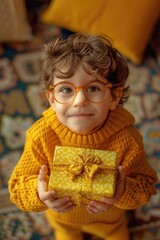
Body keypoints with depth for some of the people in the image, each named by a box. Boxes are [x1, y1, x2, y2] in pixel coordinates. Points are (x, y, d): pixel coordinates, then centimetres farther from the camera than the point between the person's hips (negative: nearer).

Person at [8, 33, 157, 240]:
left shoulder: (126, 139, -36)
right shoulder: (41, 136, -35)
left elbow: (145, 184, -22)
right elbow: (18, 186, -25)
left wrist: (123, 193, -44)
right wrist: (38, 194, -48)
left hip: (108, 213, 0)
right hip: (61, 214, 1)